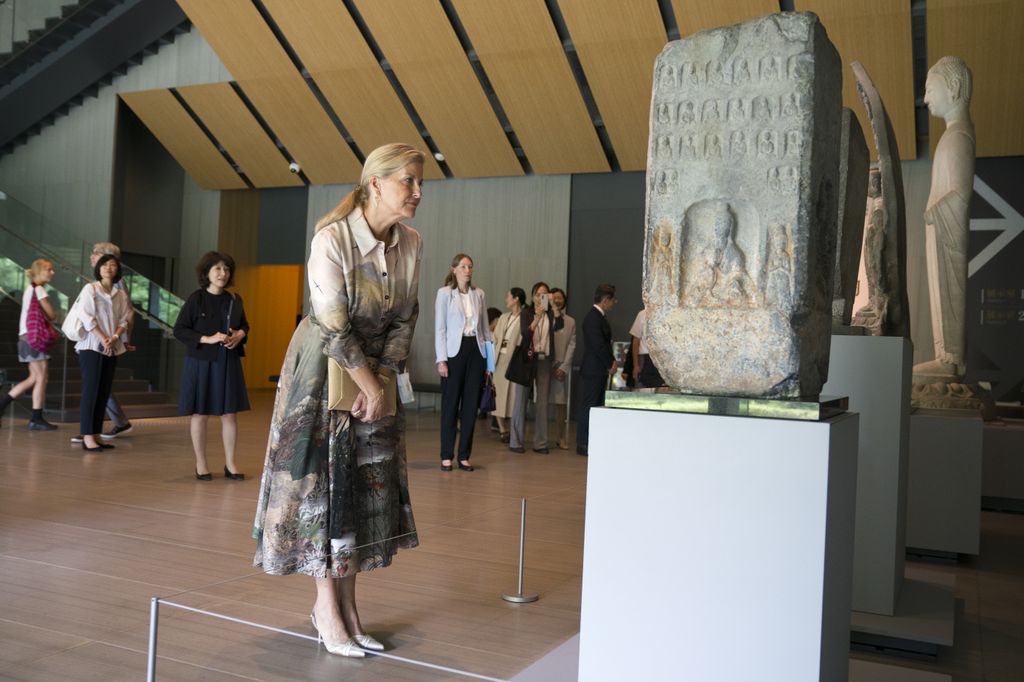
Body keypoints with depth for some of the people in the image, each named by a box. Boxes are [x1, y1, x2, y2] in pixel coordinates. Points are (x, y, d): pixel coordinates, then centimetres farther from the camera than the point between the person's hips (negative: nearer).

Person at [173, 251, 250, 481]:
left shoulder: (234, 300, 5)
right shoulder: (196, 299, -7)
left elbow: (244, 325, 18)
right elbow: (179, 330, -7)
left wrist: (240, 335, -5)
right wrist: (207, 339, -18)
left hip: (228, 363, 4)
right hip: (201, 362, -4)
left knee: (229, 414, 5)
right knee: (200, 414, 5)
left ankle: (230, 464, 15)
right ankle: (201, 464, 17)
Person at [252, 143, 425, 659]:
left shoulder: (411, 244, -5)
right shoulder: (332, 239, -22)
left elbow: (404, 320, 1)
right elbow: (333, 327, -21)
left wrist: (381, 381, -8)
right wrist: (370, 386, -14)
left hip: (376, 370, 6)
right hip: (322, 371, -6)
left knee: (368, 486, 7)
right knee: (322, 483, -1)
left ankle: (346, 603, 18)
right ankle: (326, 607, 13)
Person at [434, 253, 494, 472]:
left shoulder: (479, 294, 10)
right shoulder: (444, 293, 0)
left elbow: (485, 326, 13)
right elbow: (439, 328, -3)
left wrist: (490, 358, 8)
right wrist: (441, 359, -10)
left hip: (476, 350, 4)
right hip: (454, 350, -4)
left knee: (471, 404, 5)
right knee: (450, 404, 2)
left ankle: (464, 456, 13)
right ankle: (446, 456, 10)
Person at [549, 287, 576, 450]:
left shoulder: (570, 322, 9)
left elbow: (571, 345, 5)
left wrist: (563, 367, -4)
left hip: (562, 367, 2)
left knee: (561, 403, 2)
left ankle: (562, 438, 8)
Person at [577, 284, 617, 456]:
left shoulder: (599, 316, 15)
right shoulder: (593, 317, -16)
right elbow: (598, 345, -21)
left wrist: (611, 361, 2)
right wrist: (611, 363, -12)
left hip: (600, 370, 10)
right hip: (593, 369, -10)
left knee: (596, 406, 11)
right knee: (588, 406, -5)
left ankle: (593, 442, 17)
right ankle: (583, 445, 0)